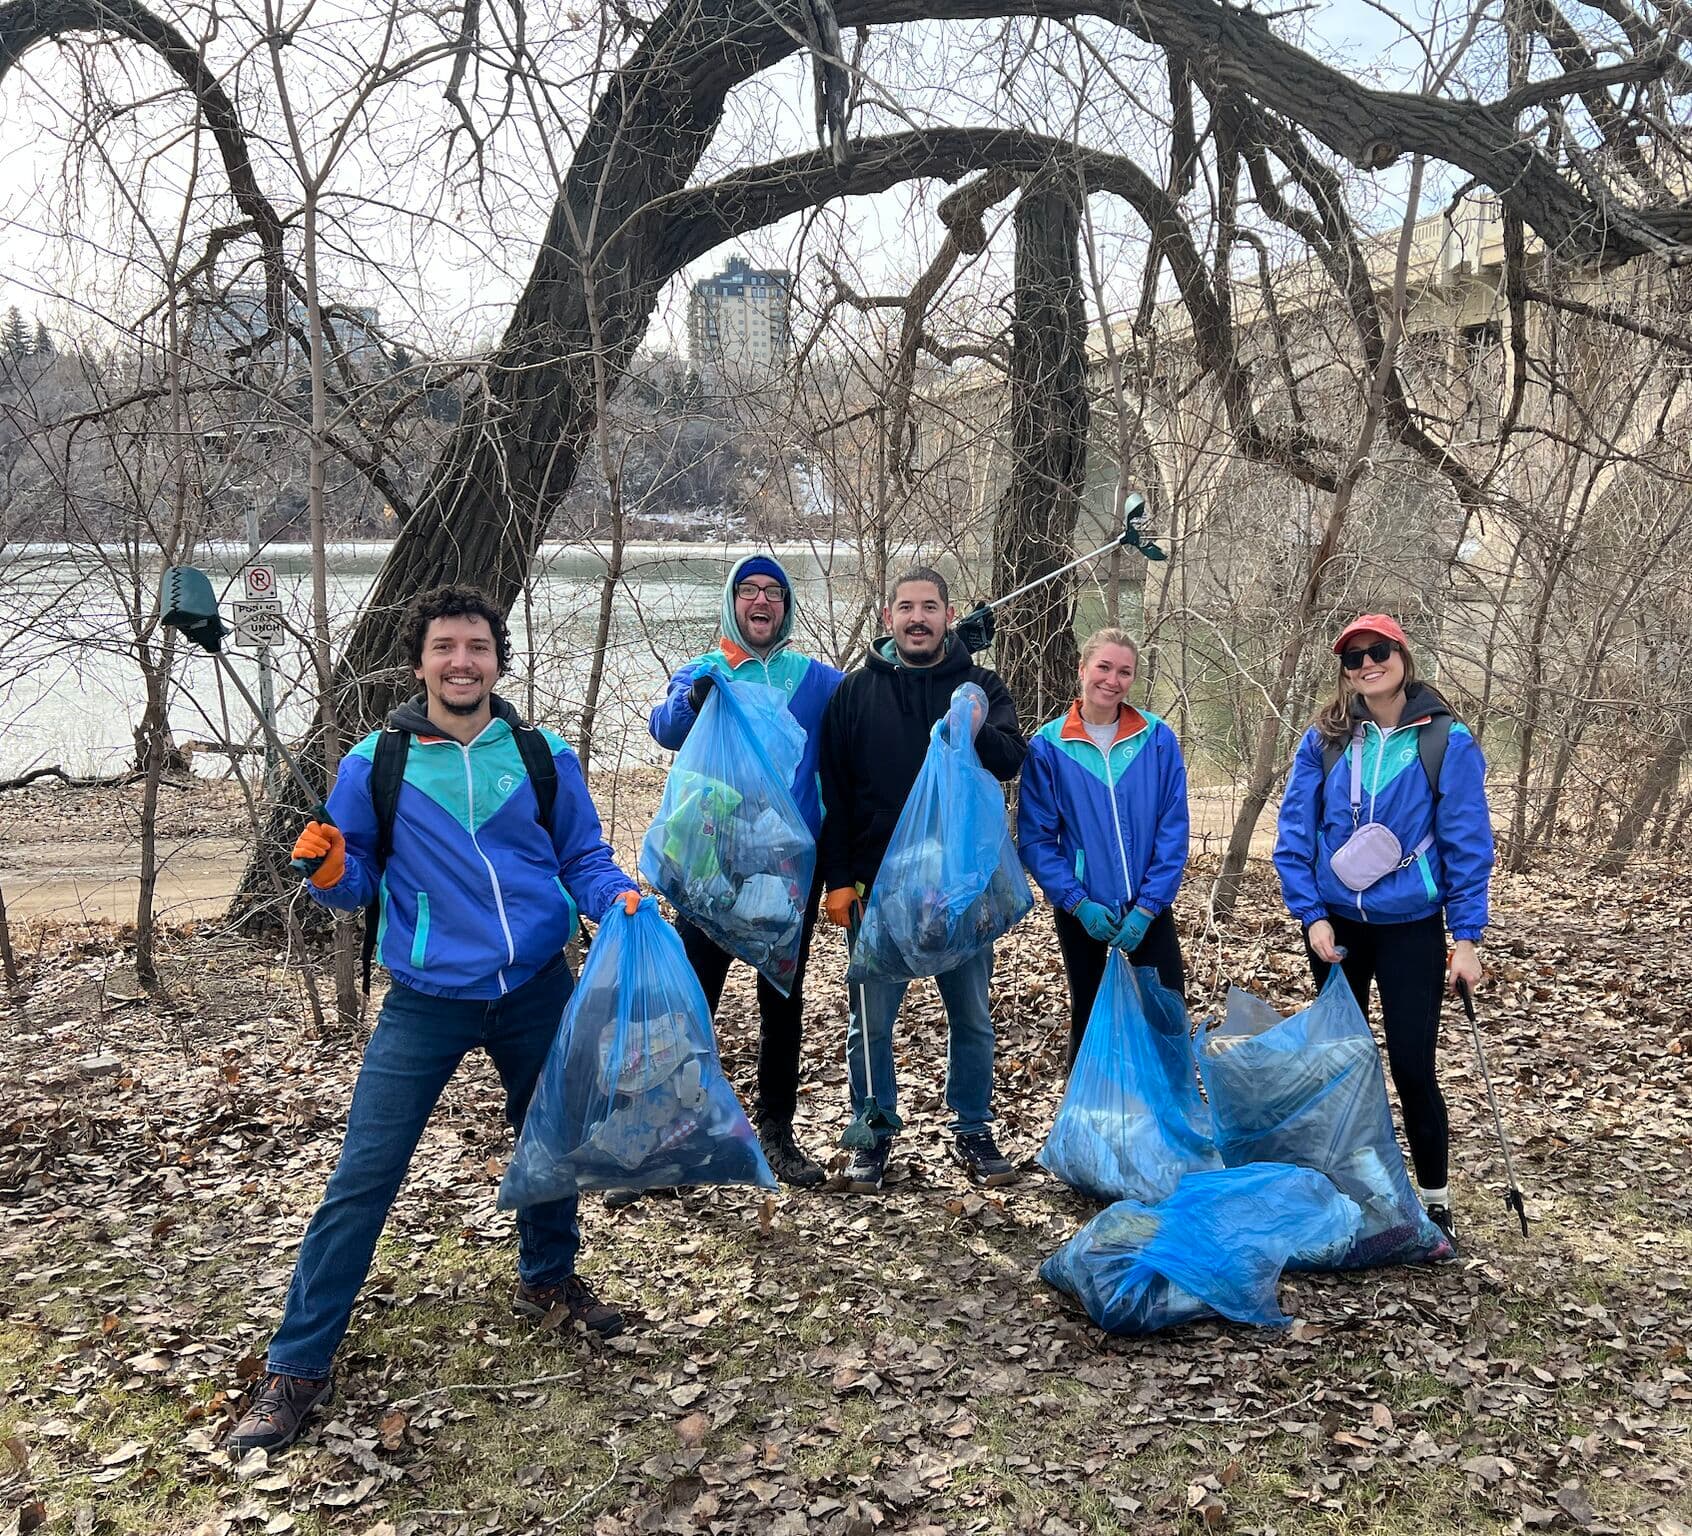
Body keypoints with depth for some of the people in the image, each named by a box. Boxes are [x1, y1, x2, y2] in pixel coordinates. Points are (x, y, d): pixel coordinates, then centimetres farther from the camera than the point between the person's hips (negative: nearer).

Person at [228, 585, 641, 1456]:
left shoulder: (544, 757, -2)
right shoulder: (372, 765, -6)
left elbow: (583, 858, 4)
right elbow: (359, 885, -1)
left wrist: (621, 901, -15)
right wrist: (329, 870, -23)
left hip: (537, 990, 3)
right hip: (428, 1000, -2)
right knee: (363, 1178, -4)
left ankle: (547, 1278, 47)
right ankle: (297, 1366, 9)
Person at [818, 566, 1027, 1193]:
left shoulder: (980, 687, 2)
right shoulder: (855, 691, 2)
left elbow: (1012, 761, -15)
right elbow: (832, 792, 2)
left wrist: (978, 734, -37)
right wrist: (838, 878, -4)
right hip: (877, 887, 0)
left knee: (972, 1017, 11)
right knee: (871, 1021, 6)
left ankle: (974, 1132, 25)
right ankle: (873, 1137, 20)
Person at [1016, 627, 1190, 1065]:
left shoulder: (1158, 739, -5)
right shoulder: (1048, 746, -7)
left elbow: (1173, 830, -6)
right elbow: (1036, 837, -7)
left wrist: (1147, 906, -13)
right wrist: (1078, 903, -15)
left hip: (1148, 908, 0)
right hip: (1081, 910, 0)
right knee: (1088, 1017, 14)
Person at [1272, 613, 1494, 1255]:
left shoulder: (1446, 742, -8)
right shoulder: (1325, 740, -2)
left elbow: (1468, 845, -6)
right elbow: (1293, 835, -2)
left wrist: (1466, 938, -9)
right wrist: (1312, 917, -9)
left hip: (1410, 928, -3)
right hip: (1335, 925, 3)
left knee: (1411, 1066, -4)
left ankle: (1435, 1202, 12)